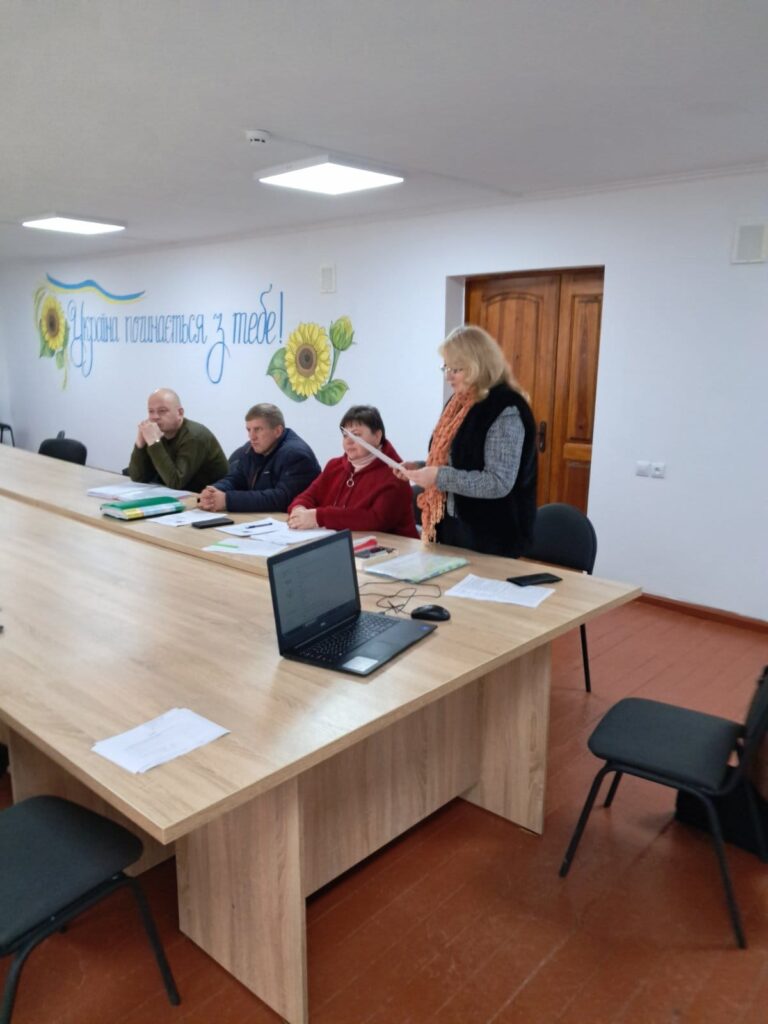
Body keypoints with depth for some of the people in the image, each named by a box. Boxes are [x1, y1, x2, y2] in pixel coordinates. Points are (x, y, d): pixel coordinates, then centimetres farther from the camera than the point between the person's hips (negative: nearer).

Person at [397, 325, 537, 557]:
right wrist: (420, 468, 2)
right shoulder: (459, 402, 9)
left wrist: (440, 476, -26)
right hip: (451, 527, 8)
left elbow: (499, 483, -23)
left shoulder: (506, 410, -18)